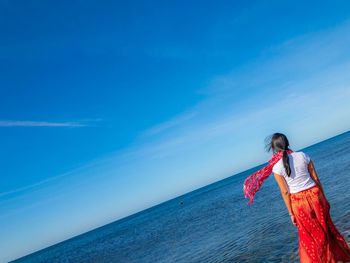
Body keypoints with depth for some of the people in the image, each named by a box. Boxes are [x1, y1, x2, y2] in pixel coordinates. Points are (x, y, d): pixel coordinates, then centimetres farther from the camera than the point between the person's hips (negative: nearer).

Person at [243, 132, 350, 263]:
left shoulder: (276, 167, -11)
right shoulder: (302, 155, -4)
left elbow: (285, 192, -8)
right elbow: (316, 179, 1)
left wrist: (291, 213, 1)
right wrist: (323, 198, 13)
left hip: (298, 202, -2)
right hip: (314, 195, 3)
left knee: (309, 237, 16)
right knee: (326, 228, 21)